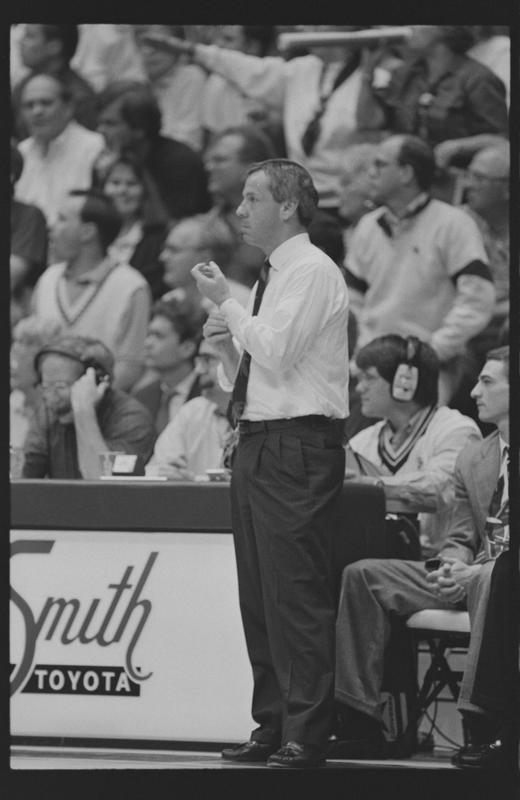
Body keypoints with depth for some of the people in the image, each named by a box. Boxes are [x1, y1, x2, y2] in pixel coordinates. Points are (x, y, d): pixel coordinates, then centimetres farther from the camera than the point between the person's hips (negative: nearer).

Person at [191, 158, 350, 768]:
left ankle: (303, 739, -9)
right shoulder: (270, 279, 19)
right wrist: (224, 345, 5)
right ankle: (271, 727, 16)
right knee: (257, 596, 10)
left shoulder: (313, 272, -9)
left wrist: (226, 302, -10)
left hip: (297, 448, -10)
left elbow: (276, 354, -20)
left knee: (297, 593, -10)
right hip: (256, 443, 10)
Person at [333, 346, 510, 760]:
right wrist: (453, 567, -7)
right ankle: (361, 725, -13)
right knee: (362, 576, -5)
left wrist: (472, 572, -20)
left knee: (488, 580, -43)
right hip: (469, 576, 8)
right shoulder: (472, 457, 18)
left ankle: (480, 723, -42)